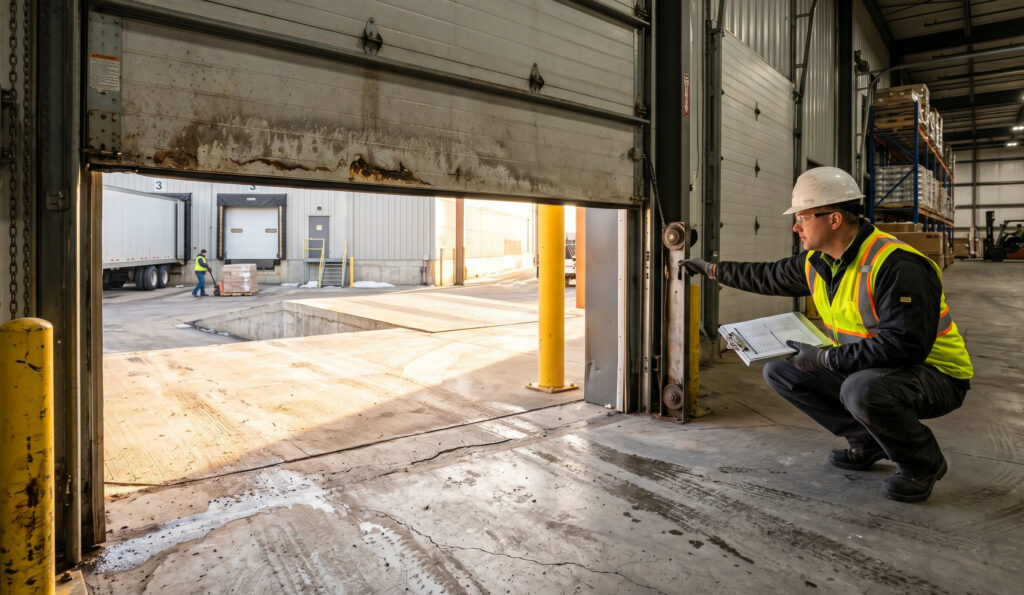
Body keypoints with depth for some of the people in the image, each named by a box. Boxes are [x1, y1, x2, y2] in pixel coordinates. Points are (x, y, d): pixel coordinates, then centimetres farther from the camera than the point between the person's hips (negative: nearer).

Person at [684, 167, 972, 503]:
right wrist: (714, 270, 19)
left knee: (862, 390, -39)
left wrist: (825, 359, -27)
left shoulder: (896, 266, -27)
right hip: (862, 369, 8)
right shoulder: (816, 262, 0)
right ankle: (867, 442, 13)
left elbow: (904, 344, -32)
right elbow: (770, 277, 18)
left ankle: (924, 464, -6)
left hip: (936, 375, -8)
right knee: (779, 371, 1)